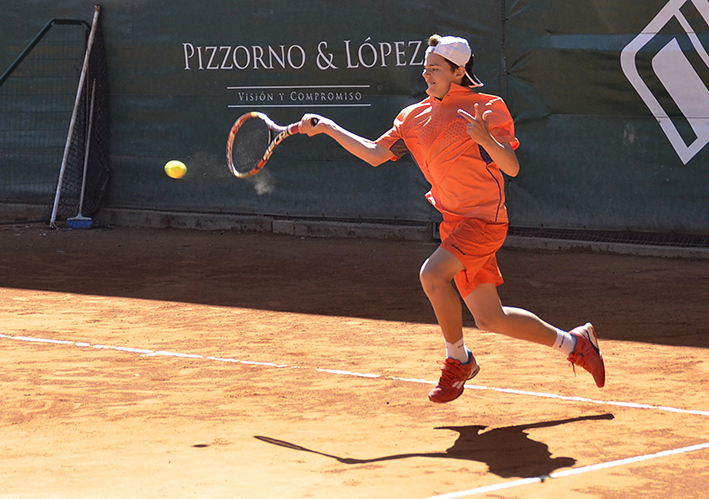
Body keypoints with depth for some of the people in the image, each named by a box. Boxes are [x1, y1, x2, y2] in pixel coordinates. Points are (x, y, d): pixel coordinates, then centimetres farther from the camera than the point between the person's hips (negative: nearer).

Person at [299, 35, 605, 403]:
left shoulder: (487, 108, -7)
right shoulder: (415, 117, 10)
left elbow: (512, 168, -12)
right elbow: (375, 154, 7)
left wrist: (485, 139, -30)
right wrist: (328, 128, 0)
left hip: (484, 220, -7)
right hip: (454, 222, 7)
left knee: (432, 275, -27)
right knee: (490, 319, 7)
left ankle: (458, 360, -7)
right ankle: (573, 342, 27)